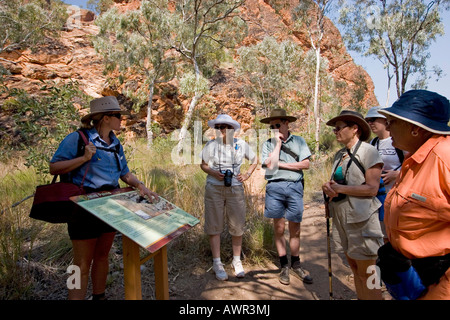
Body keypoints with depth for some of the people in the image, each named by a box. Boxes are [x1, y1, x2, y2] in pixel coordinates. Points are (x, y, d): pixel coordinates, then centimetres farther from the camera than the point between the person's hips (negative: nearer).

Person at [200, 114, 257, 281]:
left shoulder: (241, 144, 3)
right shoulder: (210, 145, 0)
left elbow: (254, 160, 16)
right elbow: (203, 164, 9)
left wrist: (247, 174, 1)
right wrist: (213, 173, -11)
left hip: (235, 189, 1)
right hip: (214, 189, -1)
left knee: (237, 226, 7)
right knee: (214, 225, 3)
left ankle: (237, 261, 24)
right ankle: (217, 263, 15)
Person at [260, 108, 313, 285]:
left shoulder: (299, 141, 9)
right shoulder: (268, 144, 7)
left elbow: (306, 164, -1)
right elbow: (270, 164, -8)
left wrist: (281, 164, -5)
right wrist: (278, 142, -4)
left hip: (294, 186, 0)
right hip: (274, 187, 0)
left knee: (295, 229, 6)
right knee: (279, 228, 7)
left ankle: (295, 265, 24)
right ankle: (284, 266, 22)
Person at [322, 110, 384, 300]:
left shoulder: (368, 152, -10)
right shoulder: (340, 155, 12)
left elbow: (372, 188, -16)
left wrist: (339, 188, -17)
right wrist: (328, 187, -5)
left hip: (361, 218, -7)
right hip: (342, 217, 7)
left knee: (365, 274, 1)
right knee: (354, 268, 17)